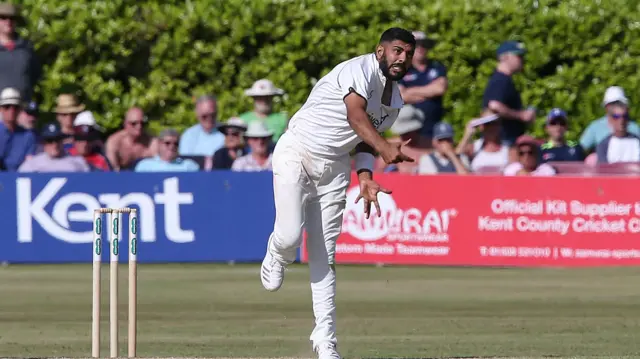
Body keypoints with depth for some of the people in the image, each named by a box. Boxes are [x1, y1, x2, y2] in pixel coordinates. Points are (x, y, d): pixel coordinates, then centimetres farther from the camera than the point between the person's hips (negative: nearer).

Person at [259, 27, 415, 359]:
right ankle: (276, 259, 18)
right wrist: (385, 148, -50)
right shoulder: (361, 70, -19)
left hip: (335, 167, 7)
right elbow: (356, 115, -35)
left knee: (324, 255, 4)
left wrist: (365, 178, -5)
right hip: (297, 154, -7)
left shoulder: (395, 101, 7)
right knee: (290, 235, -20)